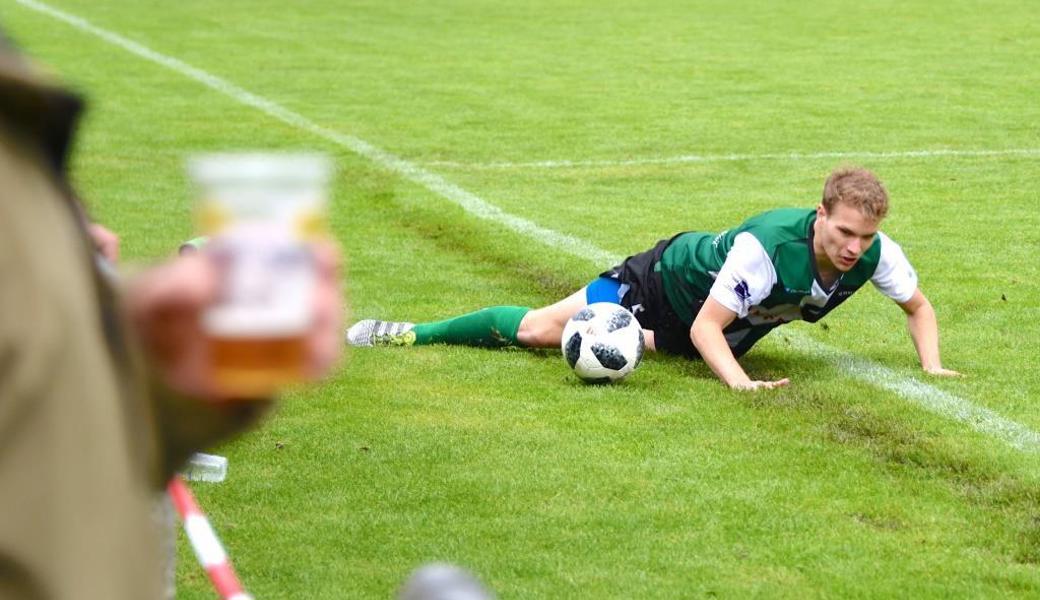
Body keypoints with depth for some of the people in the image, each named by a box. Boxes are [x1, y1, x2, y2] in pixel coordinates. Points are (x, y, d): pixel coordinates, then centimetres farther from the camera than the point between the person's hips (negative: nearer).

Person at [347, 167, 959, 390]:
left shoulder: (876, 254, -23)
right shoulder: (767, 246, -40)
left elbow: (919, 306, -2)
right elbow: (705, 325, -34)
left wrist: (932, 366, -17)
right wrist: (739, 381, -49)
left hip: (722, 328, 6)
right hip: (672, 277, -6)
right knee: (541, 330, -8)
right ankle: (408, 334, 6)